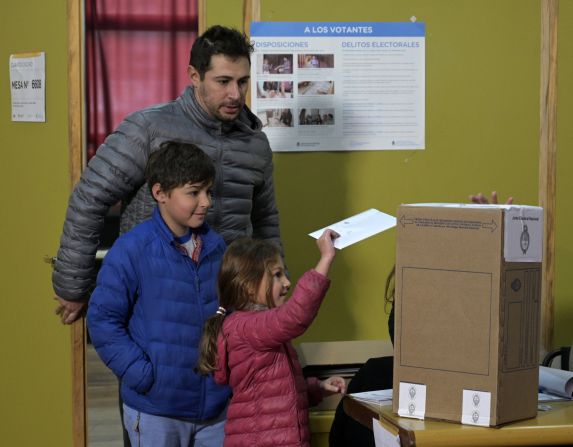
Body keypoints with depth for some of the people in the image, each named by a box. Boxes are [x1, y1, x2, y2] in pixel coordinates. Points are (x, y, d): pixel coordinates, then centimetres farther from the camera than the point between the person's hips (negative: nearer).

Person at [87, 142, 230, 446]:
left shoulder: (216, 247, 4)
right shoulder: (133, 249, -13)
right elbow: (102, 319, -11)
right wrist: (143, 375, -15)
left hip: (215, 404, 5)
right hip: (155, 409, -5)